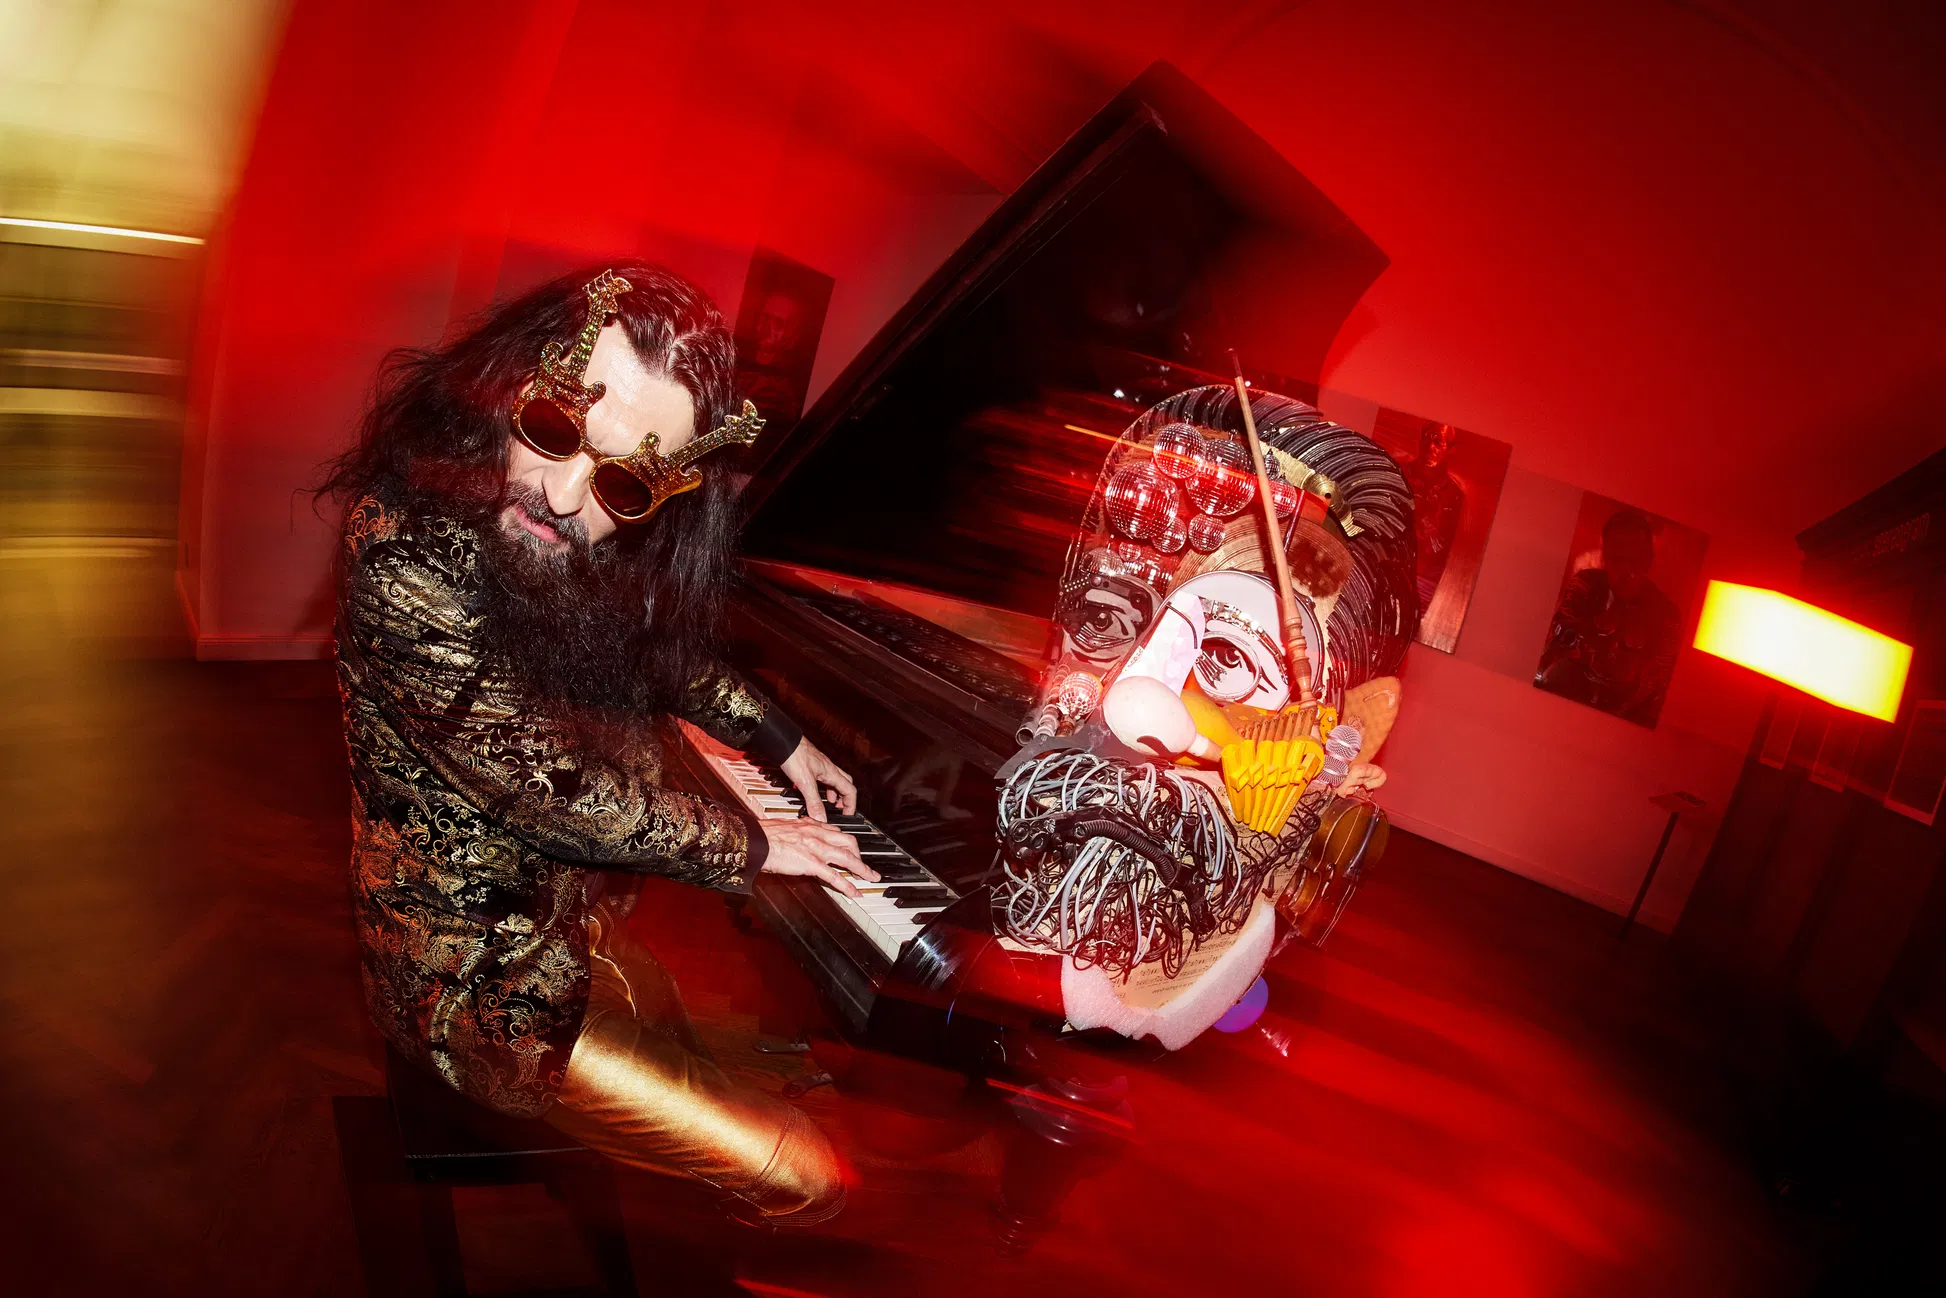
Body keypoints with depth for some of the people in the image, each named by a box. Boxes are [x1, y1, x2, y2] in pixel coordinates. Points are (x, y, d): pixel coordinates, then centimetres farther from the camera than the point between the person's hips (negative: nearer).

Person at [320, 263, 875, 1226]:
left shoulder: (588, 563, -5)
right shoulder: (408, 551, -29)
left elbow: (667, 659, 18)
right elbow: (551, 789, -26)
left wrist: (780, 741, 21)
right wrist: (748, 846, -14)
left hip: (571, 909, 8)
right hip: (475, 973, -8)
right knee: (808, 1183, -7)